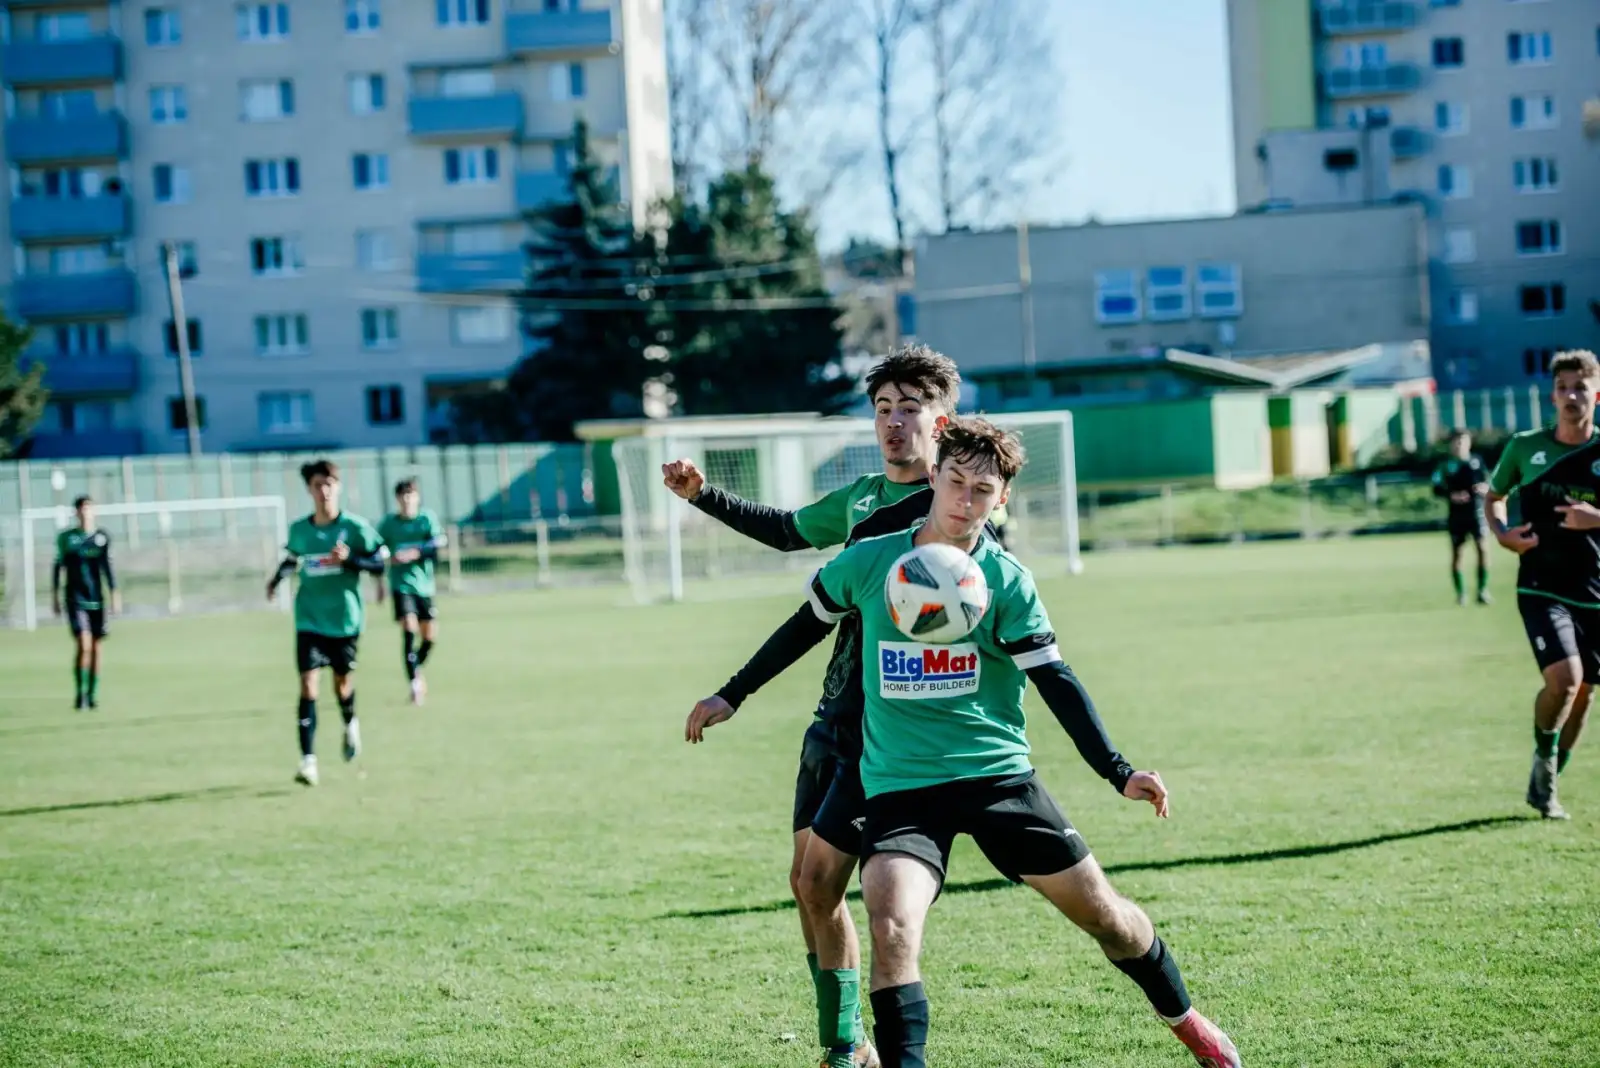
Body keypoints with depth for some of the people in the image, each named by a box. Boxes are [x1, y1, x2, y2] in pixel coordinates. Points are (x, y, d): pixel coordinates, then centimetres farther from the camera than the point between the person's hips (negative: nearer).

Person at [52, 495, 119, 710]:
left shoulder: (102, 537, 4)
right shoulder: (66, 537, 2)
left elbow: (107, 566, 1)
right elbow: (58, 566, 9)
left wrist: (115, 595, -8)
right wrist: (55, 595, 10)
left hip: (96, 600, 2)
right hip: (75, 599, -2)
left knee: (96, 647, 5)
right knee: (83, 645, -15)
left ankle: (93, 695, 16)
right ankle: (80, 693, -4)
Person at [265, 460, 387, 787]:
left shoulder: (354, 527, -7)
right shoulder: (299, 530, 2)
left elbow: (379, 564, -6)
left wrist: (349, 559, -22)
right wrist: (276, 580, 8)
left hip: (345, 619, -1)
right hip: (310, 621, 1)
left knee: (342, 682, 13)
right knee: (308, 684, -12)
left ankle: (350, 724, 48)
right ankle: (308, 760, -14)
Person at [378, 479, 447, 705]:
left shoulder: (428, 518, -1)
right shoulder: (388, 523, 1)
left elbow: (438, 543, -14)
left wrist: (415, 553, -27)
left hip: (424, 585, 2)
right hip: (401, 584, -2)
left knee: (429, 636, 5)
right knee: (409, 629, -18)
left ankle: (416, 671, 33)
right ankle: (415, 682, -19)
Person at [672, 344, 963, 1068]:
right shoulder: (862, 497, 13)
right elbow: (788, 530, 30)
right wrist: (703, 496, 23)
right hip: (835, 716, 8)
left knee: (820, 883, -11)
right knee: (807, 882, 9)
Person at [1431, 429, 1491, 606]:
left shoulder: (1477, 460, 7)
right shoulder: (1446, 465, 1)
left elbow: (1488, 481, 14)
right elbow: (1437, 488, -3)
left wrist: (1485, 487, -9)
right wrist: (1451, 495, -21)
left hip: (1477, 511, 1)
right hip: (1457, 513, -1)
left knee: (1482, 547, -11)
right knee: (1456, 552, 3)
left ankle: (1483, 590, -3)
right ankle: (1460, 592, 14)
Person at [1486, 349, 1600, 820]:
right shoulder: (1525, 446, 0)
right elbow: (1494, 495, 17)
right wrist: (1501, 532, -2)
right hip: (1541, 588, -2)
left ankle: (1545, 785, 27)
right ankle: (1544, 762, 4)